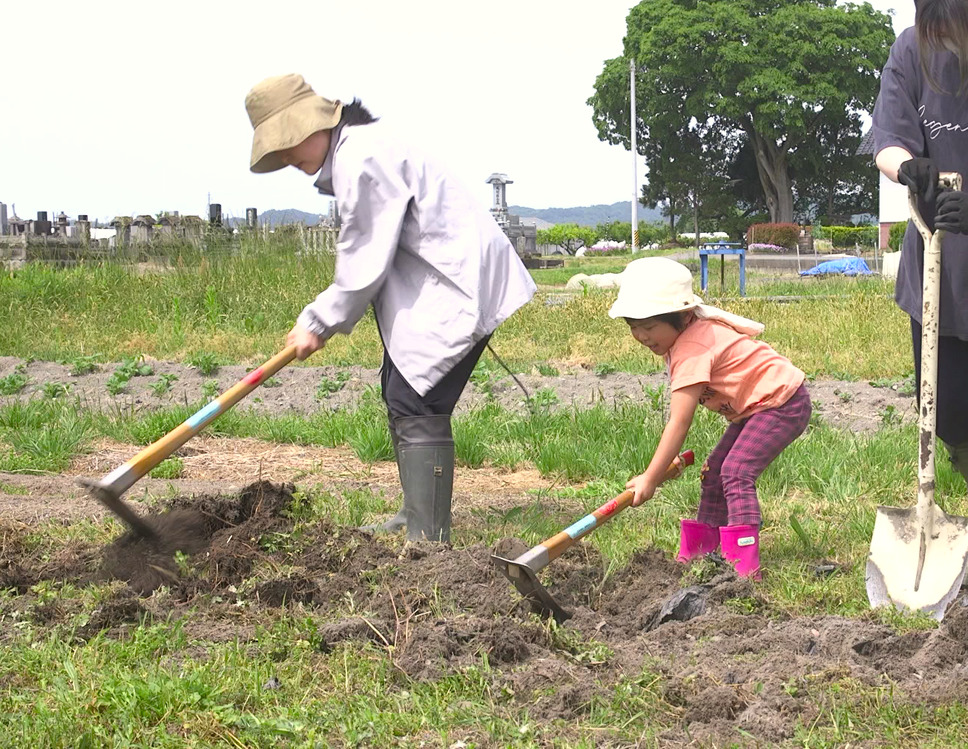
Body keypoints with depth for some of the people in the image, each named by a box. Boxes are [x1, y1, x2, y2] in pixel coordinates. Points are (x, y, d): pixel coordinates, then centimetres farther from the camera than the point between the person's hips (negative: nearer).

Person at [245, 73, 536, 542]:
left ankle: (428, 540, -16)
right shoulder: (347, 157, 14)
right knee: (399, 395, 18)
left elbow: (365, 262, -17)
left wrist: (319, 322, -7)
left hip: (457, 283, -12)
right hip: (429, 285, 12)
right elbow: (363, 254, 16)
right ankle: (415, 517, 30)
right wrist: (319, 318, 10)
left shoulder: (360, 158, -20)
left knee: (415, 405, -15)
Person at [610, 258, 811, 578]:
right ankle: (698, 553, 25)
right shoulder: (689, 336, 3)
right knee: (715, 472, 13)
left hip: (782, 404, -11)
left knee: (736, 471, -23)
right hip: (755, 407, 11)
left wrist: (650, 479, -30)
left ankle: (745, 566, -28)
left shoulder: (692, 350, -27)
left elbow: (679, 423, -30)